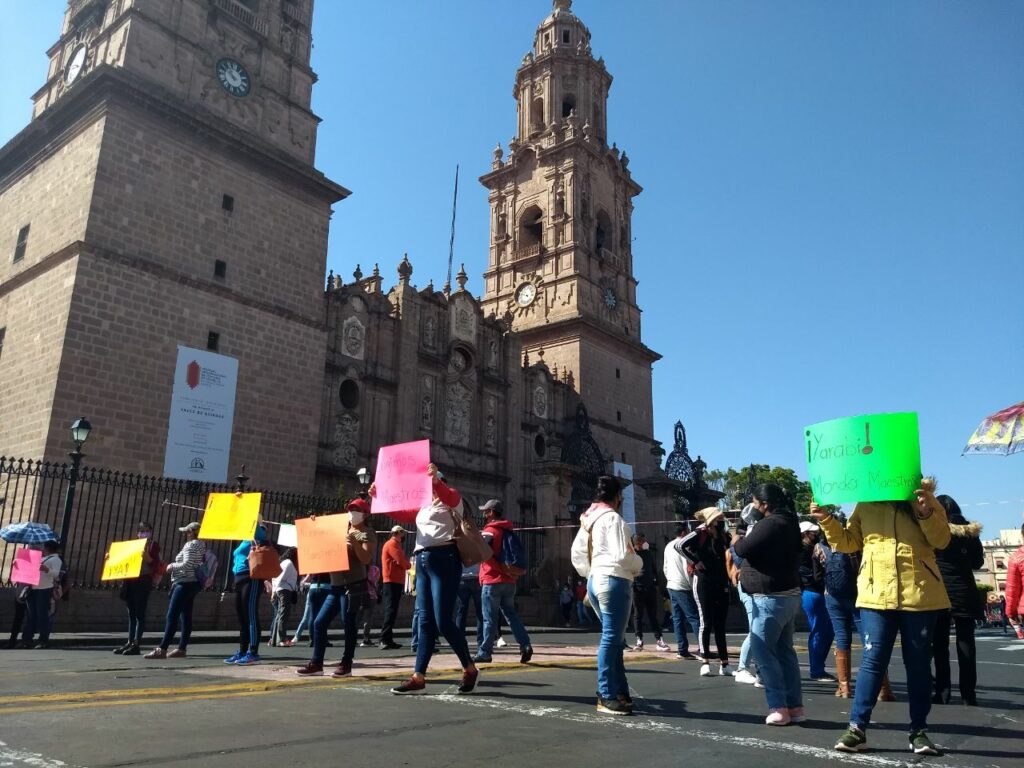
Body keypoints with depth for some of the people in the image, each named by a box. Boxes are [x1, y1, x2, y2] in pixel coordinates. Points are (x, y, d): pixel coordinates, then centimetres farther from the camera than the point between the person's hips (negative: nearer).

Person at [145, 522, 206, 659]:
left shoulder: (191, 545, -12)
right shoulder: (201, 545, 16)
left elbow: (187, 565, -21)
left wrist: (172, 566, -5)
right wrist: (174, 567, 18)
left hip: (185, 583, -10)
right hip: (193, 583, 10)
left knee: (171, 616, -11)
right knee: (185, 617, 8)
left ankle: (162, 649, -14)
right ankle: (182, 649, 9)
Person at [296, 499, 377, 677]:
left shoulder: (367, 534, -2)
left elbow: (366, 559, -13)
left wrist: (354, 542, -24)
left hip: (353, 586, -8)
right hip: (336, 586, 8)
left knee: (349, 625, -4)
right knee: (319, 623, 5)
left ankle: (346, 664, 6)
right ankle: (316, 663, 12)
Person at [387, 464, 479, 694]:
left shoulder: (452, 498, 3)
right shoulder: (422, 507, 23)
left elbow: (446, 494, -20)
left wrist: (435, 480, -41)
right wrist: (379, 496, 12)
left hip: (444, 559, -7)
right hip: (422, 561, 7)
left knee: (443, 621, -9)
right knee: (425, 622, 5)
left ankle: (470, 669, 7)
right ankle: (418, 677, 5)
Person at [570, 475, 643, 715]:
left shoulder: (588, 520, 15)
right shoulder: (612, 518, -11)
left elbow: (576, 554, 16)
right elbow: (622, 555, -18)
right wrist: (639, 565, 0)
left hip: (595, 581, 9)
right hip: (613, 581, -9)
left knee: (615, 639, 15)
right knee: (611, 639, -5)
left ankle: (620, 691, 19)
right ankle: (607, 697, -1)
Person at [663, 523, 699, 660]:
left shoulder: (668, 546, 14)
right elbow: (687, 568, -15)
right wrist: (692, 585, -8)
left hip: (671, 587, 8)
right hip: (683, 587, -8)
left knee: (678, 619, 7)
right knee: (694, 618, -6)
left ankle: (682, 650, 6)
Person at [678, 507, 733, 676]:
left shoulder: (723, 537, 10)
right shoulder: (700, 534, -8)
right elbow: (679, 545, -19)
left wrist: (727, 583, 9)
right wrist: (695, 561, -14)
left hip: (721, 585, 5)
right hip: (703, 582, -5)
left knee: (720, 625, 8)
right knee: (706, 623, -3)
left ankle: (724, 664, 12)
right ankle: (705, 662, 4)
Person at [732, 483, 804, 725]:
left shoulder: (770, 524, -19)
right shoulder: (787, 522, 14)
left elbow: (744, 549, -21)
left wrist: (736, 539, -1)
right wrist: (748, 535, 8)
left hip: (770, 598, -10)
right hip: (788, 595, 10)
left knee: (763, 652, -5)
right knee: (785, 651, 13)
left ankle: (778, 707, -6)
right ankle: (795, 706, 15)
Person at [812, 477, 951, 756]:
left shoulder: (924, 498, 4)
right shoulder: (865, 505, 8)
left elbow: (942, 540, -4)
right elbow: (848, 543, 11)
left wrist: (926, 512, -20)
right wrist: (826, 520, -2)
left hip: (920, 594, 0)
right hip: (877, 594, 0)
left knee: (919, 663, 9)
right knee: (873, 660, -1)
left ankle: (919, 730, 20)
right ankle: (857, 728, 3)